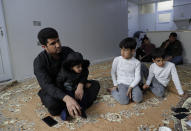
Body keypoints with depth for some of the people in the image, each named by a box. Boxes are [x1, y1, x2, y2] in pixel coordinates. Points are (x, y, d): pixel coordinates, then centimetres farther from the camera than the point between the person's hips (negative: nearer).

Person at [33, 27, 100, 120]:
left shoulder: (67, 51, -10)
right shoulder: (39, 61, -21)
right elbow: (47, 85, -33)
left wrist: (80, 85, -30)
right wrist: (66, 98, -51)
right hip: (53, 92, -3)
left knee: (95, 84, -12)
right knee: (51, 102, -38)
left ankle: (78, 107, -29)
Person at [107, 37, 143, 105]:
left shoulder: (137, 62, -4)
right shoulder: (117, 60, -5)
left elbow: (137, 77, -5)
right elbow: (113, 72, 7)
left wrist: (130, 87, -16)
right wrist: (115, 85, 3)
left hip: (133, 84, 1)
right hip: (122, 83, -1)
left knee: (138, 99, -23)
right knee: (124, 101, -21)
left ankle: (129, 92, 6)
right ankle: (113, 90, 5)